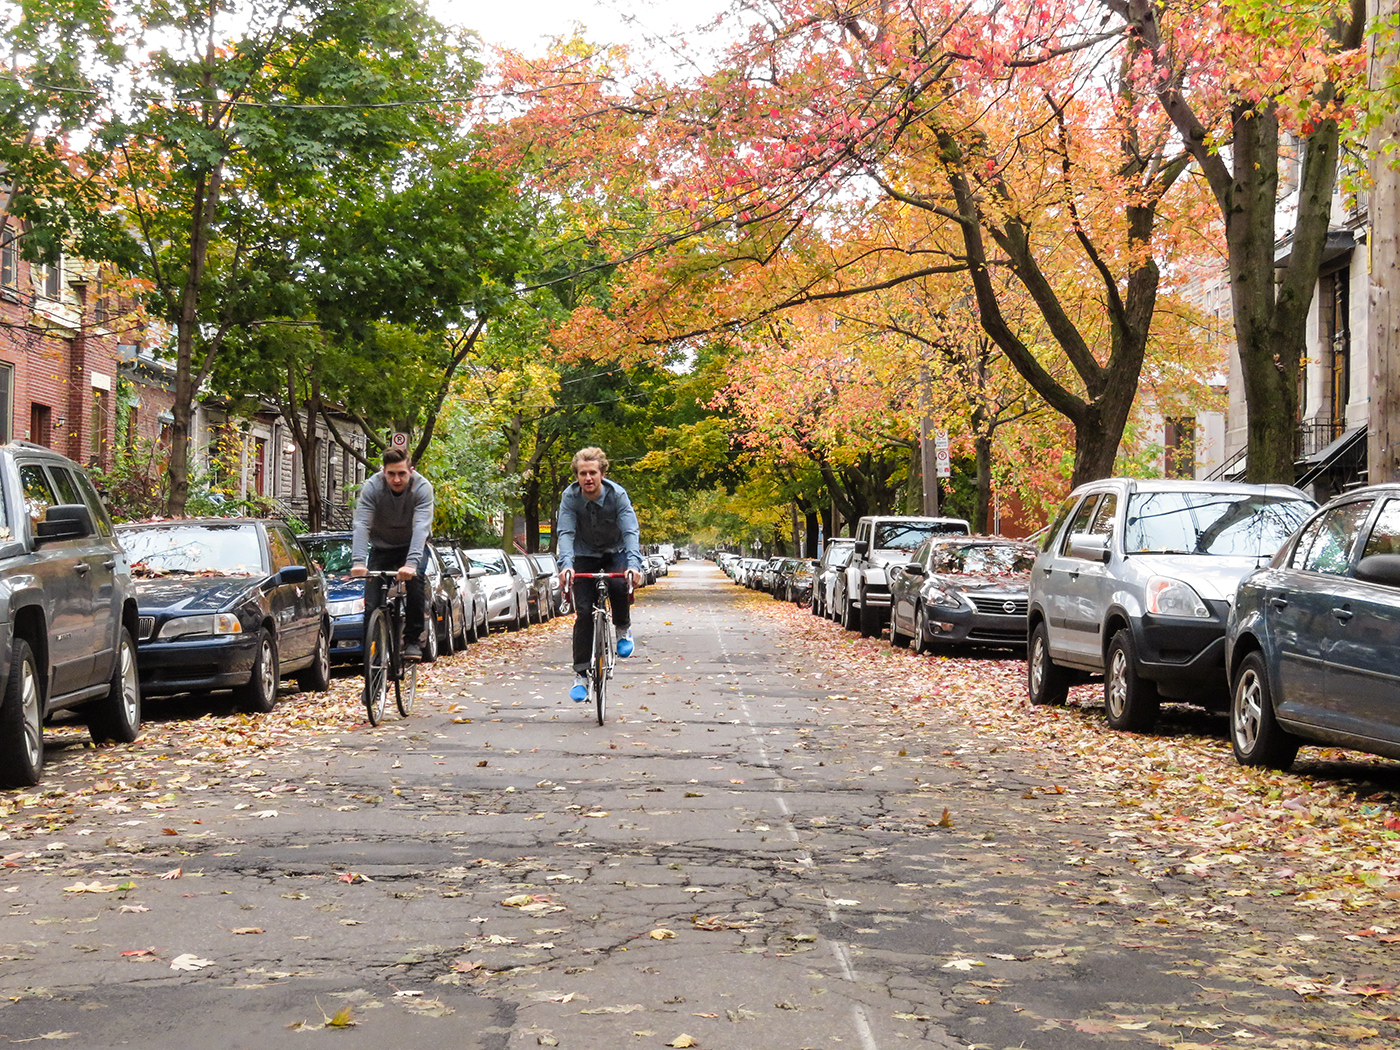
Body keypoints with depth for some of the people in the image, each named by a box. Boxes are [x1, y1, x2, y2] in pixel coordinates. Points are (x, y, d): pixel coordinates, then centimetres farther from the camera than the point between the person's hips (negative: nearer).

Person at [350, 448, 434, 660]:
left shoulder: (422, 487, -25)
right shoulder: (372, 487, -22)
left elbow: (421, 526, -37)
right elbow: (361, 525, -32)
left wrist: (411, 563, -53)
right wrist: (358, 562, -49)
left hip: (411, 545, -1)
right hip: (381, 547, 1)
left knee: (416, 579, -29)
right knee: (372, 606, -10)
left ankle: (413, 640, -16)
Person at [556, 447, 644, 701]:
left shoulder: (617, 494, -24)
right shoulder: (570, 497, -20)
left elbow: (631, 531, -32)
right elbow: (566, 533, -28)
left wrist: (634, 564, -48)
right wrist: (566, 564, -47)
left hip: (615, 552, -1)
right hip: (585, 556, 1)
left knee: (619, 586, -32)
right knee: (583, 612, -9)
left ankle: (623, 629, -2)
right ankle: (581, 674, -2)